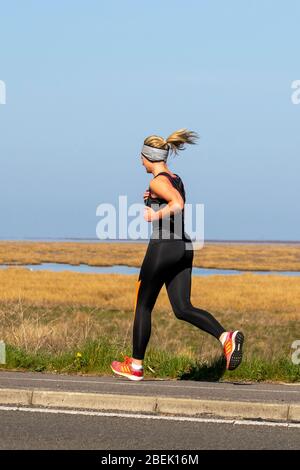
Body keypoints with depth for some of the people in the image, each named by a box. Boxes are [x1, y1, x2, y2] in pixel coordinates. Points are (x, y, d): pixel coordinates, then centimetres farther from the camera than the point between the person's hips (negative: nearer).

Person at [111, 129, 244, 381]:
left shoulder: (158, 181, -12)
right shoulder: (176, 180, 16)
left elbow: (178, 204, -28)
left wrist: (156, 215, -19)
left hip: (163, 246, -8)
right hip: (184, 247, 8)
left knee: (143, 306, 7)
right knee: (183, 309, 3)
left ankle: (135, 365, 16)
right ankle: (226, 337, -20)